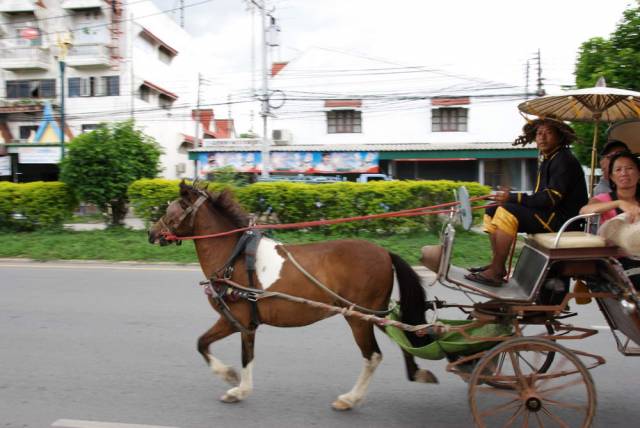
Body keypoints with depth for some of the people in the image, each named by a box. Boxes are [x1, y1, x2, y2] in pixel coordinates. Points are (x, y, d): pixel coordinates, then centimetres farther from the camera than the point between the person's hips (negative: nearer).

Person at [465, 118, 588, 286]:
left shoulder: (564, 161, -13)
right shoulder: (548, 160, 18)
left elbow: (551, 198, -23)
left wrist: (512, 198, -22)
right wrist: (510, 198, 3)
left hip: (562, 219, -10)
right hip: (549, 214, 10)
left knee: (507, 211, -28)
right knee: (492, 211, 7)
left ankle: (496, 272, -26)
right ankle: (497, 265, 0)